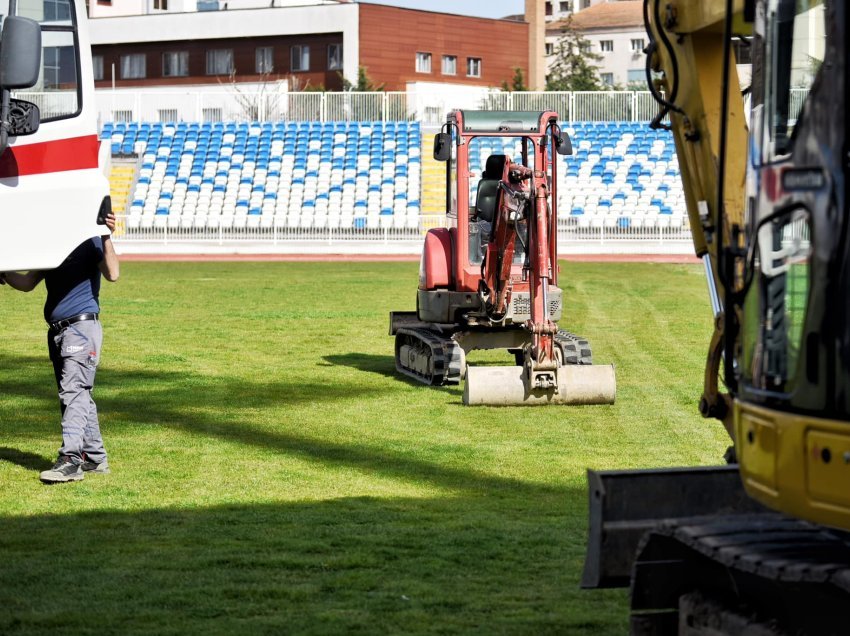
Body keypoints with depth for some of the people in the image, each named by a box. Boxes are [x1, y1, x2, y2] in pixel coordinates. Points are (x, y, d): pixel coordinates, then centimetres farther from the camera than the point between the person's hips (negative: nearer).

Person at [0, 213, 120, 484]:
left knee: (74, 391, -16)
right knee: (75, 395, 11)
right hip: (56, 330, 8)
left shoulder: (90, 243, -4)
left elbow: (112, 274, -18)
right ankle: (95, 457, 18)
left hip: (82, 327, -8)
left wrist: (107, 238, -26)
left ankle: (71, 459, -21)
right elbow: (27, 283, 18)